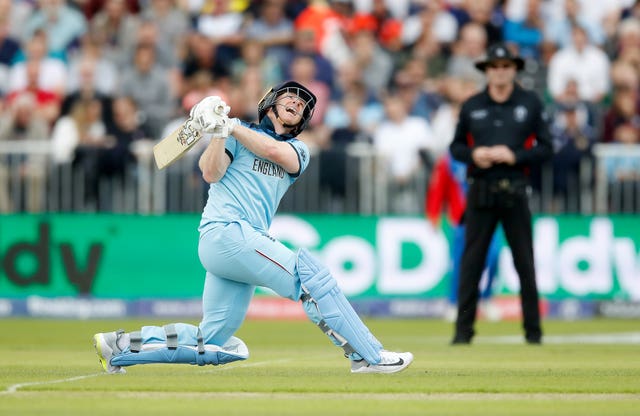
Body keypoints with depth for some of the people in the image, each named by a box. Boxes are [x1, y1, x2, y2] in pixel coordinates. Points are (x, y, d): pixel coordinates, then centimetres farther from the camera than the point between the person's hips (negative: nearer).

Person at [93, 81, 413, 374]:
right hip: (225, 231, -7)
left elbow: (275, 151, -3)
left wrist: (230, 128, -6)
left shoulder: (298, 151, 21)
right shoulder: (237, 131, 8)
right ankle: (368, 356, -17)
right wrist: (217, 130, -17)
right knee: (310, 274, -17)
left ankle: (121, 346, 13)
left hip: (246, 241, 7)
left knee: (211, 344, 5)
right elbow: (211, 174, -6)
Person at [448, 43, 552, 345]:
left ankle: (533, 329, 9)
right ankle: (463, 329, 3)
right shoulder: (472, 106, 9)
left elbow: (545, 148, 3)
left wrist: (513, 156, -12)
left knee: (525, 261, 1)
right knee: (471, 261, -1)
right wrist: (474, 154, -8)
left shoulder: (531, 104, 4)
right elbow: (456, 147, 13)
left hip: (514, 191, -1)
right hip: (480, 192, 1)